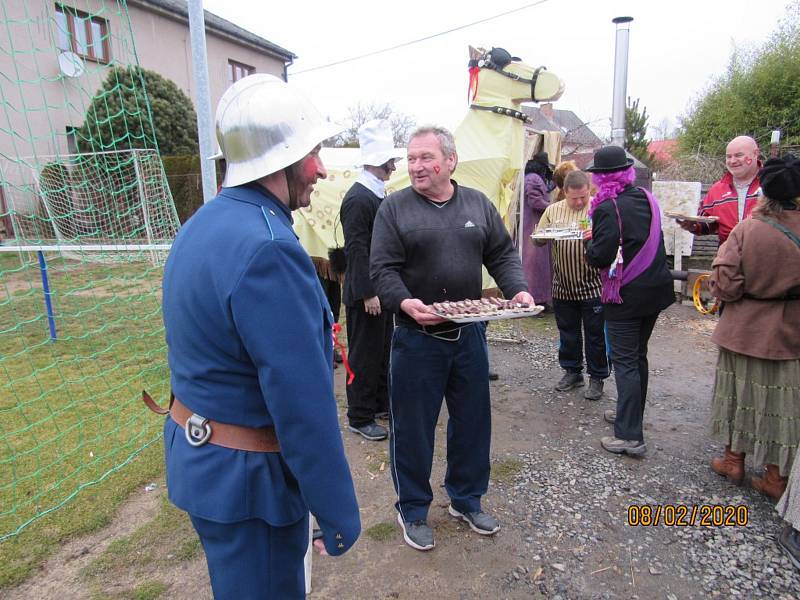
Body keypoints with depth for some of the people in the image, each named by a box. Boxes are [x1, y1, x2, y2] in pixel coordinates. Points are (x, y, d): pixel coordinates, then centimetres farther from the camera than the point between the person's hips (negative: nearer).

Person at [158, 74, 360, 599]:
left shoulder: (203, 225, 5)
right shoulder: (268, 247, -27)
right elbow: (305, 403, -26)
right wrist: (338, 514, -16)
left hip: (194, 453, 9)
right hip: (246, 479, -9)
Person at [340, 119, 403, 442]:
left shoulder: (379, 196, 12)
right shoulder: (358, 199, -18)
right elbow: (356, 249, -22)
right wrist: (368, 293, -22)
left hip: (382, 290, 10)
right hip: (366, 294, -9)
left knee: (382, 350, 19)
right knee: (364, 355, 1)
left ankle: (380, 402, 33)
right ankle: (360, 417, 14)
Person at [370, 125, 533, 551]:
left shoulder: (478, 205, 7)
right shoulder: (394, 208, -4)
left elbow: (502, 255, 10)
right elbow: (382, 268, -10)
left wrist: (518, 290, -8)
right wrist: (405, 302, -27)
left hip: (468, 334, 4)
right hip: (416, 337, -4)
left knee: (473, 422, 15)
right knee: (413, 427, 7)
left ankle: (466, 500, 37)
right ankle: (413, 510, 29)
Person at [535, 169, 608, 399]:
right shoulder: (553, 211, 7)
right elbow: (538, 240, 8)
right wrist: (547, 234, -14)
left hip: (592, 285, -3)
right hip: (563, 285, 4)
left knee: (595, 334, 5)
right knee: (567, 332, 14)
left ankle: (597, 378, 19)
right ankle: (572, 371, 30)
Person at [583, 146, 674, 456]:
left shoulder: (608, 207, -17)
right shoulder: (646, 197, 6)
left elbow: (600, 257, -21)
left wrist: (589, 241, 0)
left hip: (626, 295, -7)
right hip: (655, 289, 7)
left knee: (625, 362, -3)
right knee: (638, 356, 19)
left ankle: (630, 436, -1)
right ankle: (630, 414, 35)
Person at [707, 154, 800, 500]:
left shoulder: (746, 230, -18)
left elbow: (724, 287, -17)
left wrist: (721, 259, 0)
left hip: (745, 329, -1)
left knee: (741, 392, 17)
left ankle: (734, 461, 31)